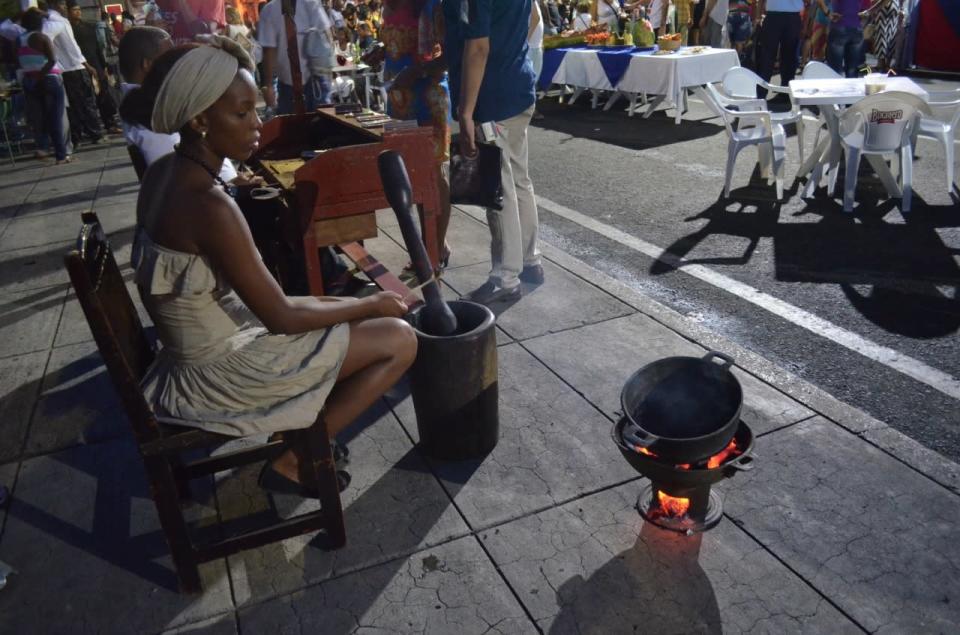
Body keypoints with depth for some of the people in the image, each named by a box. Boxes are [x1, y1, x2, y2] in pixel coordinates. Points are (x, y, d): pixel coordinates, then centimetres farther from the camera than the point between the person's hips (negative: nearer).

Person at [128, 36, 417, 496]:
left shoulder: (163, 173, 0)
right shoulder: (208, 204, -28)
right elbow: (282, 317, -22)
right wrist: (374, 304, -9)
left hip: (202, 348, 9)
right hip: (219, 374, -9)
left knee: (352, 315, 22)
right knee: (399, 339, -7)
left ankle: (303, 435, 21)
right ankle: (294, 461, 5)